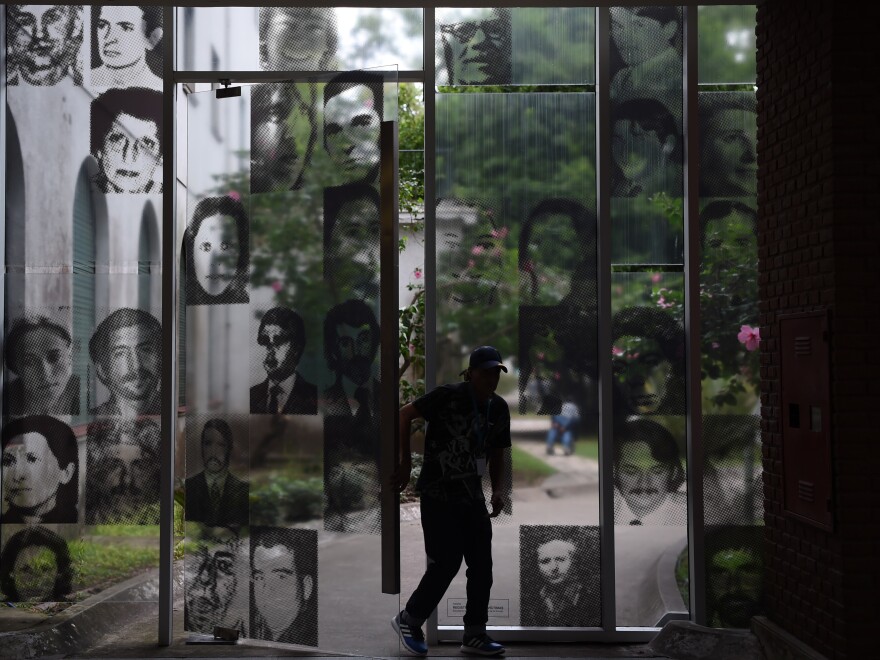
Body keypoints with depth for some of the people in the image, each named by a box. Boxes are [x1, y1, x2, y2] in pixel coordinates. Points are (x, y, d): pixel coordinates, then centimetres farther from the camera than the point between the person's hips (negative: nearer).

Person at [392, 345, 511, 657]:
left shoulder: (499, 409, 5)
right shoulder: (448, 396, -14)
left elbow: (497, 457, 13)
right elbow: (405, 414, -9)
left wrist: (499, 491, -3)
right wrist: (406, 463, -10)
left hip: (472, 495, 7)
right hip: (438, 494, -6)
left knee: (482, 565, 4)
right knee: (446, 564, -7)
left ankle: (474, 634, 16)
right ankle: (408, 620, 14)